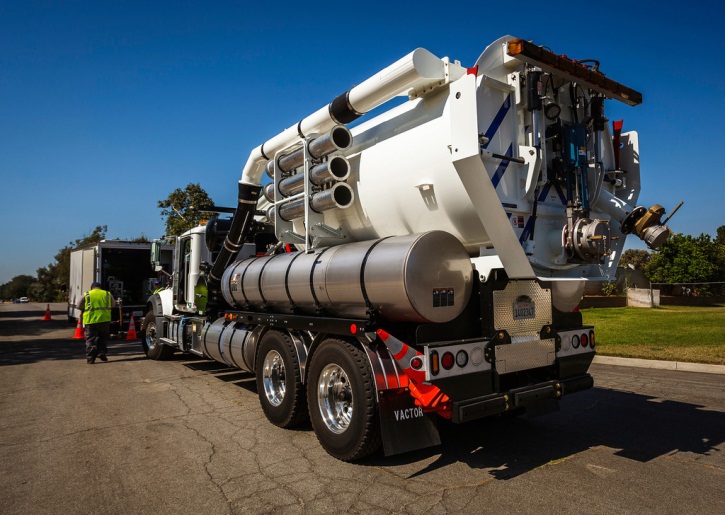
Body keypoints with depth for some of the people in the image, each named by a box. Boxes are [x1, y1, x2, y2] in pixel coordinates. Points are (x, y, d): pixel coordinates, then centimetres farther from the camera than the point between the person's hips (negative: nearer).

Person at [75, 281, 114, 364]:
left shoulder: (86, 295, 3)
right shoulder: (107, 294, 8)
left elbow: (78, 306, 6)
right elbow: (112, 306, 15)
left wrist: (86, 309, 21)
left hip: (90, 320, -1)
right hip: (104, 319, 1)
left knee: (90, 339, 4)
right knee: (103, 338, 18)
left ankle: (90, 358, 2)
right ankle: (102, 353, 11)